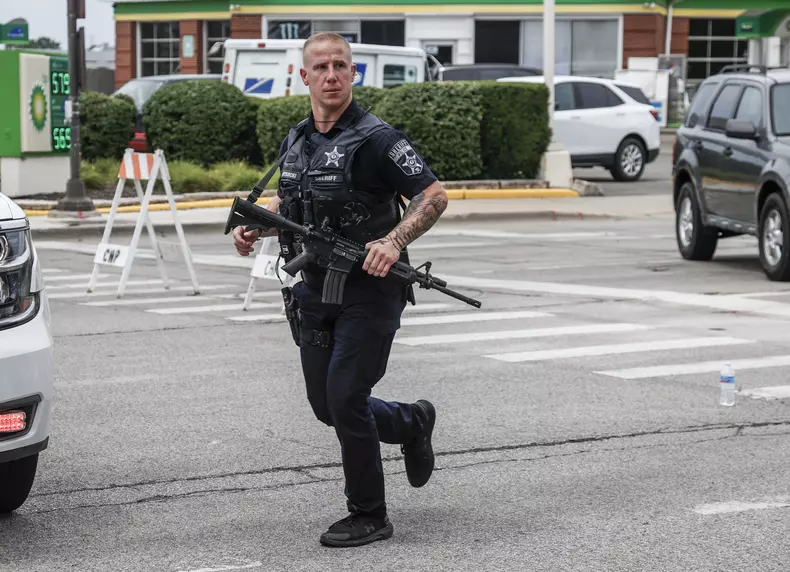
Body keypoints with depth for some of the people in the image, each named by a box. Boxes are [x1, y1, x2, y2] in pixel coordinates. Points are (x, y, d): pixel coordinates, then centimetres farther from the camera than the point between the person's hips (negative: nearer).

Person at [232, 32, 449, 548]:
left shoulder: (375, 138, -13)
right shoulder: (295, 141, 9)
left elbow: (435, 196, -14)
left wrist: (394, 242, -28)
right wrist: (256, 226, 5)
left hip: (370, 290, -7)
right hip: (315, 290, 7)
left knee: (345, 399, -11)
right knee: (325, 404, 12)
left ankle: (369, 517, 4)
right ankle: (412, 424, 39)